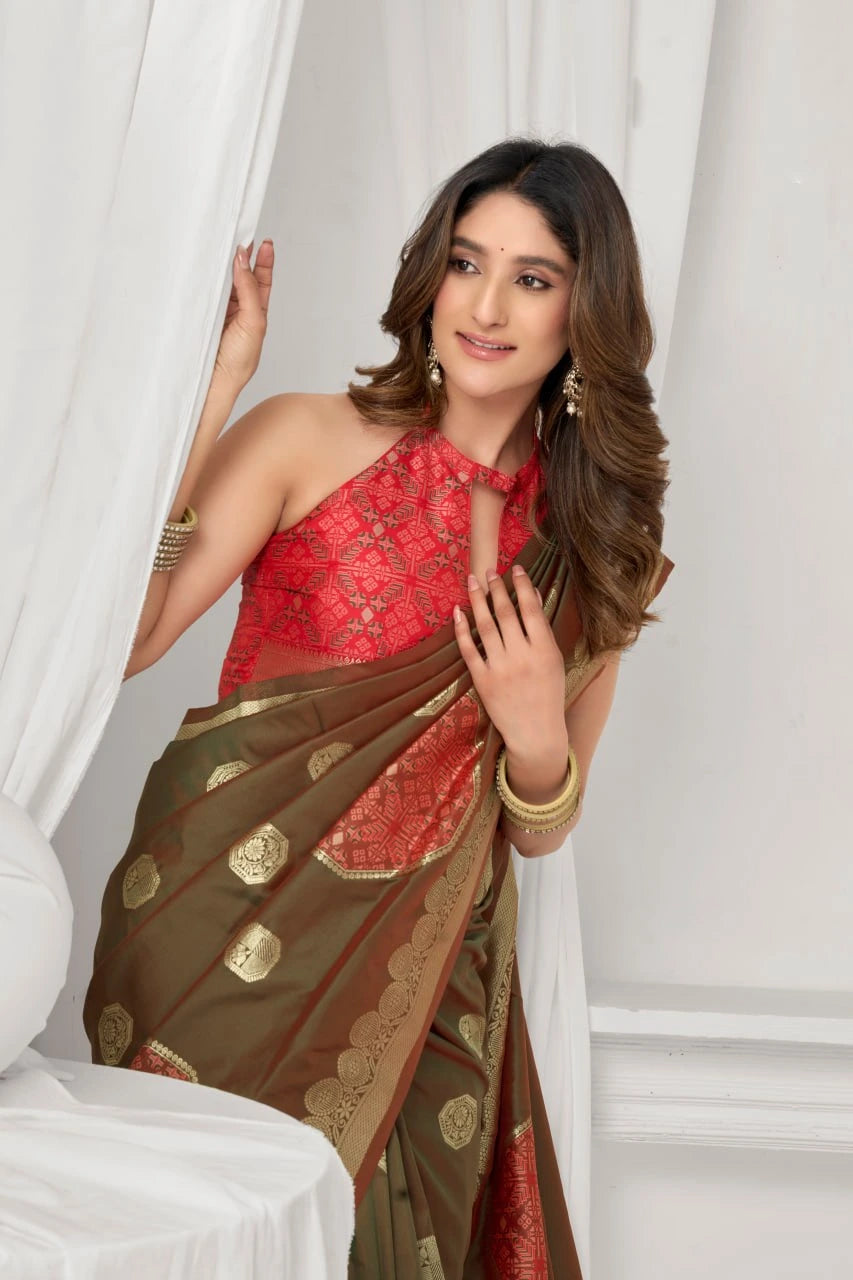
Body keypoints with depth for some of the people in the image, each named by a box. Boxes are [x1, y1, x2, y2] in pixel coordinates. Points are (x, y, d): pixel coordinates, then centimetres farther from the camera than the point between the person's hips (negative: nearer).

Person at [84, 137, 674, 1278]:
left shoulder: (597, 544, 8)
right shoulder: (310, 440, -3)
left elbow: (539, 833, 13)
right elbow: (117, 638, -17)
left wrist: (535, 732, -9)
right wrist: (210, 390, -16)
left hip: (422, 990, 3)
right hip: (233, 928, -3)